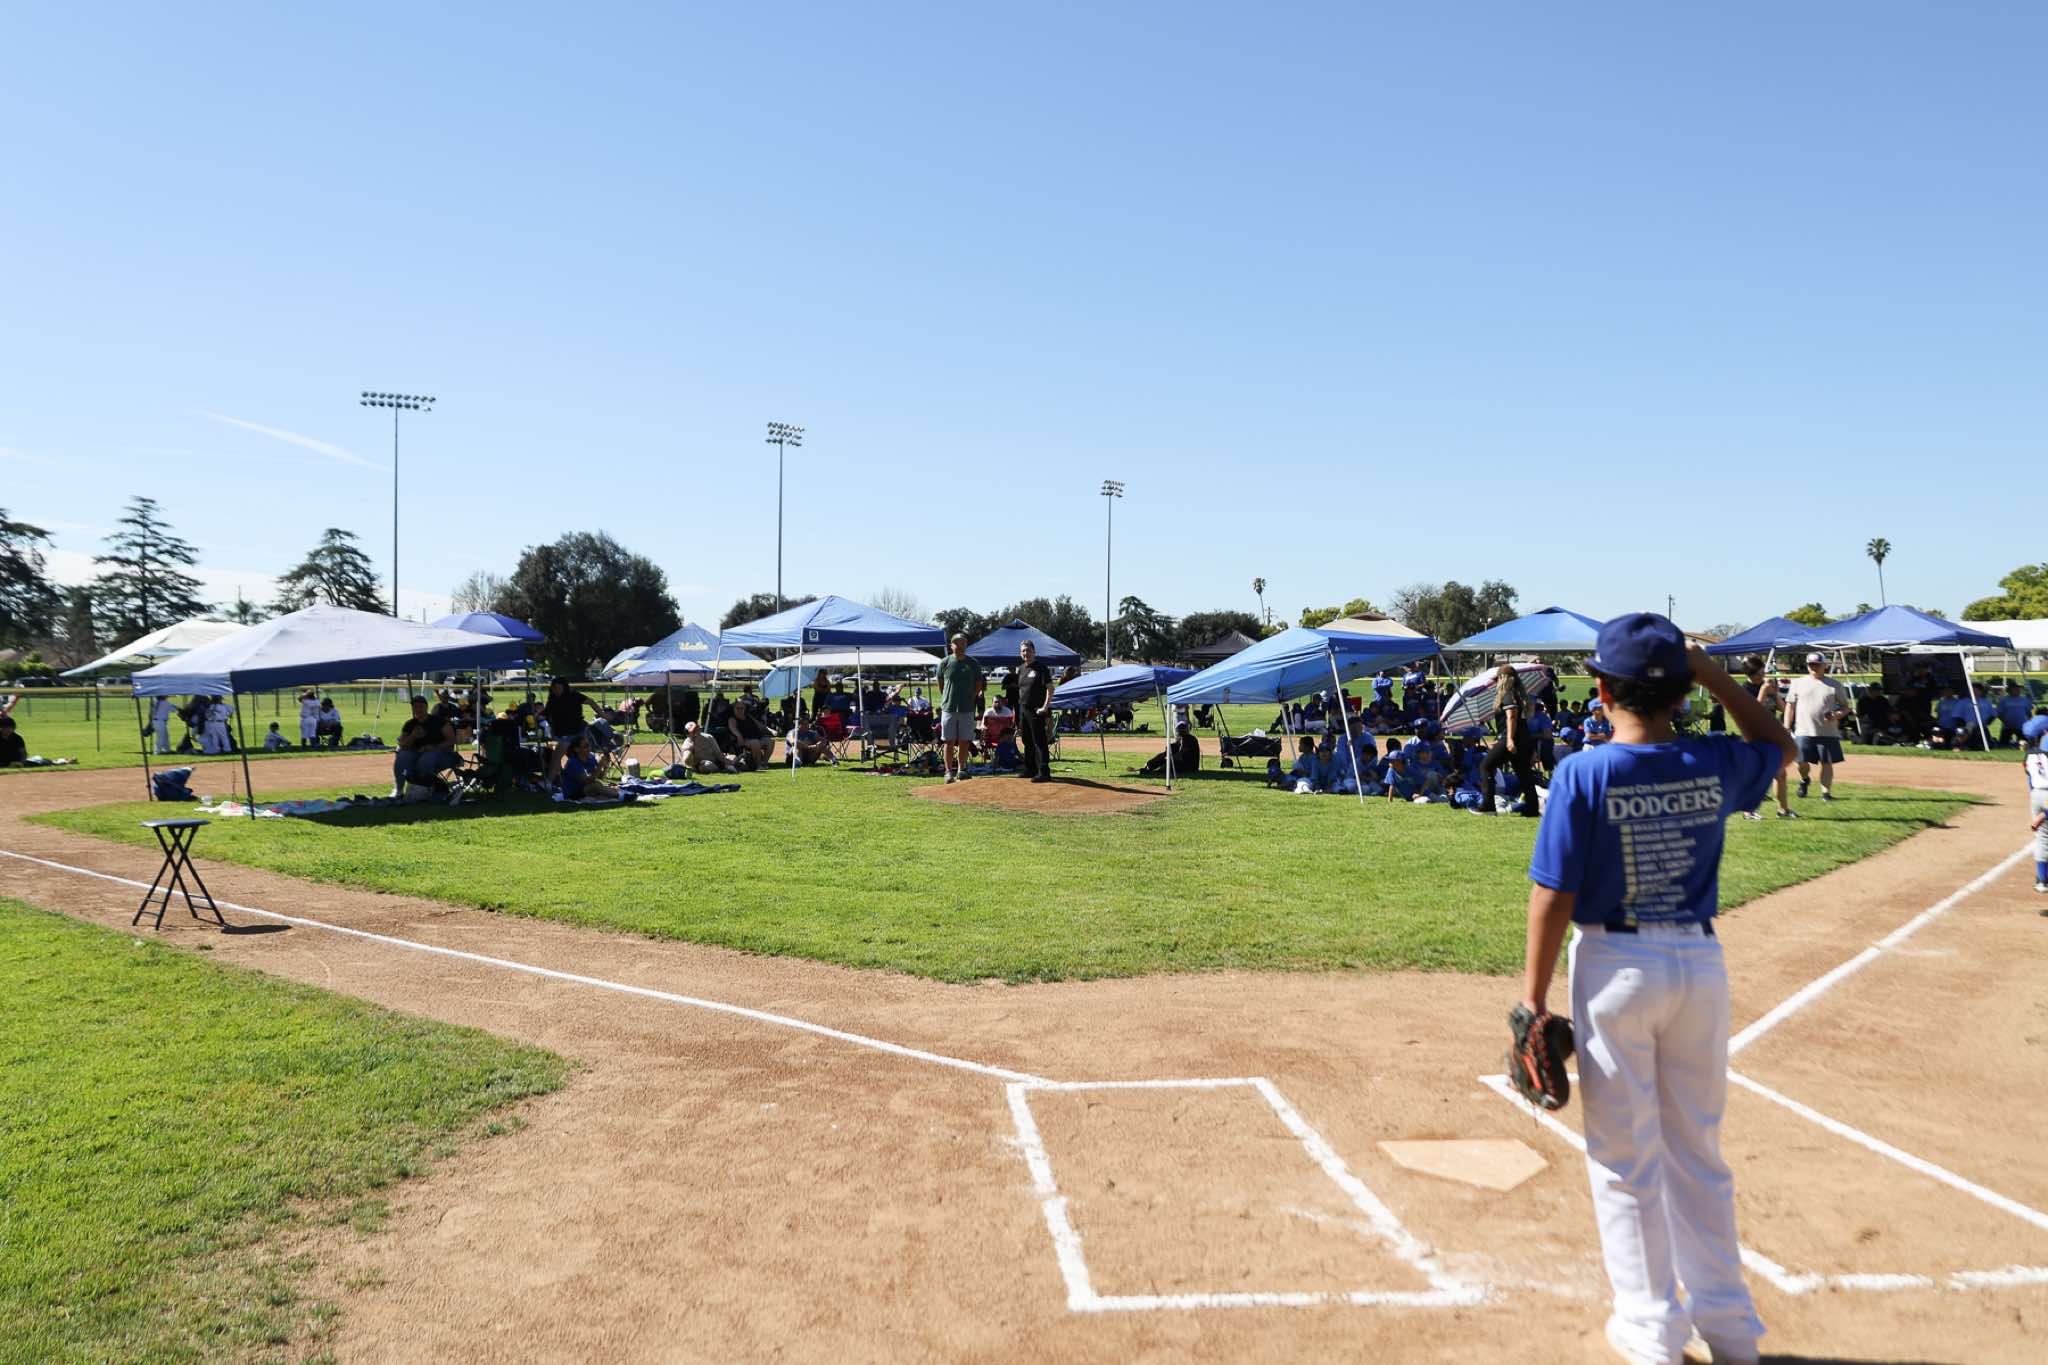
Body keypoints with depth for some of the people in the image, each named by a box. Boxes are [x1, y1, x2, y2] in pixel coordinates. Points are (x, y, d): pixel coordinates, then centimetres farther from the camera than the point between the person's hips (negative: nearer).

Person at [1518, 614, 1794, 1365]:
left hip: (1615, 967, -4)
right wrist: (1714, 675, 9)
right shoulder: (1715, 765, -5)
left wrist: (1534, 996, -6)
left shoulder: (1583, 773, -15)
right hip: (1700, 964, 4)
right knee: (1698, 1151, 19)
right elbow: (1781, 746, 20)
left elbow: (1554, 896, -14)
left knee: (1624, 1159, 10)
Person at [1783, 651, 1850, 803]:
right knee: (1801, 762, -2)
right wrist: (1787, 728, 2)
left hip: (1828, 732, 0)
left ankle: (1826, 792, 7)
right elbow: (1790, 706, 10)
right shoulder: (1798, 684, 8)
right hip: (1803, 732, 0)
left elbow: (1845, 707, 8)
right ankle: (1804, 779, 28)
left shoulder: (1834, 685, 6)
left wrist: (1837, 715, -14)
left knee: (1827, 762, -1)